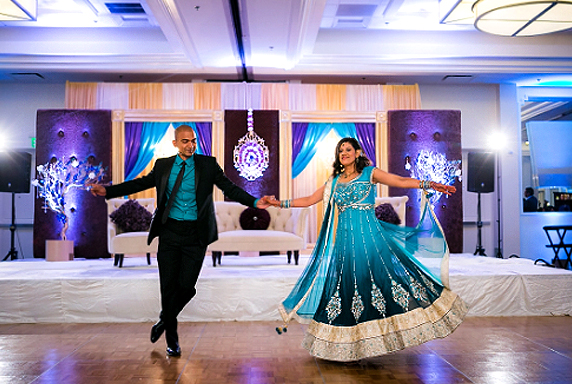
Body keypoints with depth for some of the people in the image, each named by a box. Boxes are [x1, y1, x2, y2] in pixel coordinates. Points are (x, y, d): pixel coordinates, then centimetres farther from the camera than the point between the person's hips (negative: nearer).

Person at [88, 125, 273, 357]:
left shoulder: (208, 165, 2)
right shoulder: (163, 166, 8)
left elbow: (230, 188, -3)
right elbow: (139, 184, 12)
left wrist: (255, 202, -16)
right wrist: (107, 191, 4)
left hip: (195, 235, -1)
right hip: (169, 233, 1)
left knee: (186, 286, -1)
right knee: (169, 286, 4)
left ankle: (164, 320, 31)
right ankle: (172, 340, 25)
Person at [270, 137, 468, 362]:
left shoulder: (370, 173, 5)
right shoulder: (334, 181, 15)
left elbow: (400, 181, -6)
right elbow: (309, 200, 18)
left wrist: (429, 184, -19)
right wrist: (281, 203, 14)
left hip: (370, 237, -3)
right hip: (345, 240, 3)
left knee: (385, 276, -12)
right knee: (346, 286, 3)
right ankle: (349, 349, 14)